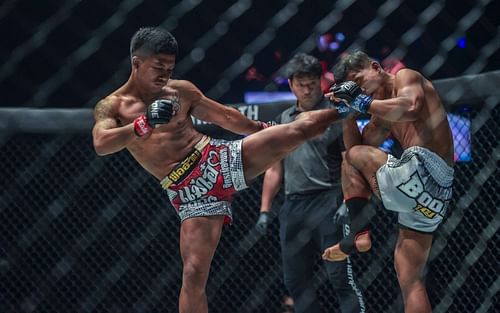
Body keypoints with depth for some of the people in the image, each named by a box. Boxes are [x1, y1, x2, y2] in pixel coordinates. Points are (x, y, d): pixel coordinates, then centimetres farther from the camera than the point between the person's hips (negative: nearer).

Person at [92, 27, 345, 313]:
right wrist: (145, 125, -34)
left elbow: (225, 117, 22)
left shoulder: (182, 90, 10)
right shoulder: (112, 106, 0)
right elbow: (101, 144, -20)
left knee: (298, 129, -8)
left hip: (221, 159, 3)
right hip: (190, 192, -3)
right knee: (194, 273, -10)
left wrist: (263, 129, 29)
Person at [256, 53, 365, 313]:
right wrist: (264, 210, 12)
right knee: (295, 279, 6)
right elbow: (274, 170, 20)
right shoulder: (283, 120, 16)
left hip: (327, 204, -6)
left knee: (340, 276, -10)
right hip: (293, 207, 6)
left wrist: (347, 203, -18)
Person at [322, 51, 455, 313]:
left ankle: (359, 234, 0)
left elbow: (410, 109, -20)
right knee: (409, 279, 11)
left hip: (423, 171, -10)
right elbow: (358, 147, 26)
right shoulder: (385, 114, 27)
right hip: (436, 193, 10)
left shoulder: (406, 77, 2)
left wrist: (363, 103, -11)